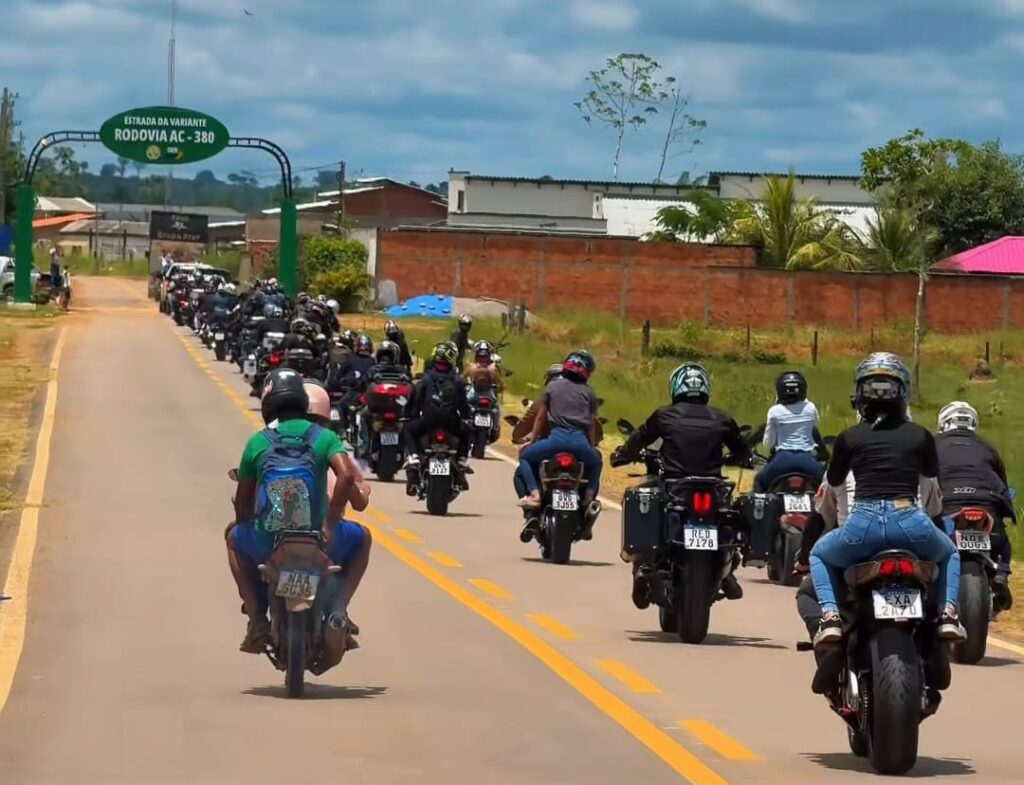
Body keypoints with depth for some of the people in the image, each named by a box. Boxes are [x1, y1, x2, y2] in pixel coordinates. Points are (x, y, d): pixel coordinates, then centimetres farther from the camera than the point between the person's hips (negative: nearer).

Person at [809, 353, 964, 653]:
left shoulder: (849, 438, 9)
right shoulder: (920, 436, 11)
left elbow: (832, 487, 19)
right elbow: (932, 484, 25)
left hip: (863, 524, -1)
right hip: (911, 524, 1)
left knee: (819, 554, 31)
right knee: (949, 553, 34)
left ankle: (830, 617, 7)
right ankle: (947, 613, 10)